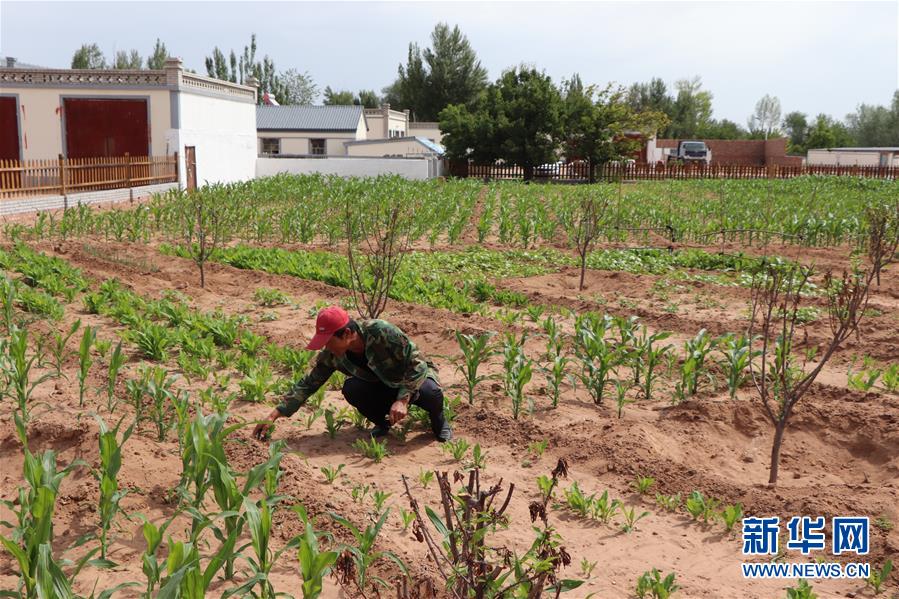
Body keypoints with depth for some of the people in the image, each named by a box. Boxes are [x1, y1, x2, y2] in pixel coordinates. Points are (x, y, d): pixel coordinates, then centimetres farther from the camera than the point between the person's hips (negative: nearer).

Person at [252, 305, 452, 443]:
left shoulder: (381, 332, -33)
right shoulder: (331, 355, -17)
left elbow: (416, 363, -29)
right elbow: (308, 383, -10)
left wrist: (403, 400, -39)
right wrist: (274, 415, -17)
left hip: (415, 376, -4)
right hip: (382, 386, 4)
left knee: (430, 392, -37)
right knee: (351, 389, -27)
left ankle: (438, 420, 0)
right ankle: (382, 423, 2)